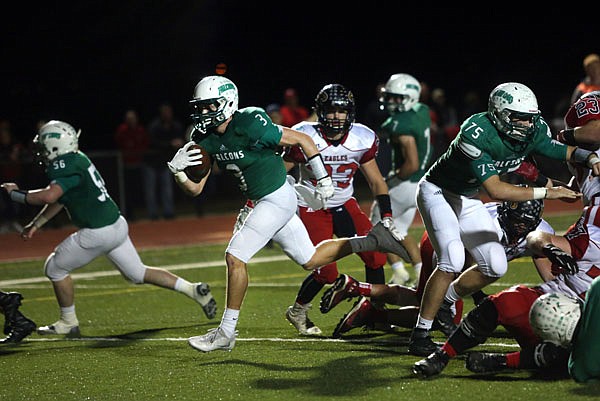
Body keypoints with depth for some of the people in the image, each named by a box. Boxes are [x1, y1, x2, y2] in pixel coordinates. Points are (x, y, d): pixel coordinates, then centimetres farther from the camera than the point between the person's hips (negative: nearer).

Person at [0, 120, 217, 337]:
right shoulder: (75, 159, 11)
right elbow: (59, 198, 21)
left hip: (97, 234, -9)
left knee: (55, 268, 9)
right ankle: (193, 289, 13)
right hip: (117, 225, 9)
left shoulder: (65, 166, -19)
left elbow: (49, 196, -35)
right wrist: (35, 224, 23)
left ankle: (68, 322, 21)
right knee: (138, 274, 19)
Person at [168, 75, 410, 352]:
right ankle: (374, 240, 28)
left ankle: (226, 332, -4)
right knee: (310, 261, 16)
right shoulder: (205, 139, 0)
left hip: (277, 199, -9)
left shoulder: (250, 125, -24)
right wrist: (177, 170, -19)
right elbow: (195, 189, 2)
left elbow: (303, 140, -15)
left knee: (235, 257, -14)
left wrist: (323, 180, -7)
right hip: (260, 202, 9)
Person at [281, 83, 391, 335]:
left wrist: (387, 218, -6)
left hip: (345, 205, 4)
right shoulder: (306, 138, -19)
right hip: (312, 208, -4)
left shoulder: (361, 140, -8)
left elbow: (376, 181, 3)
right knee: (326, 272, -13)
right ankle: (297, 312, 15)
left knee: (375, 257, -11)